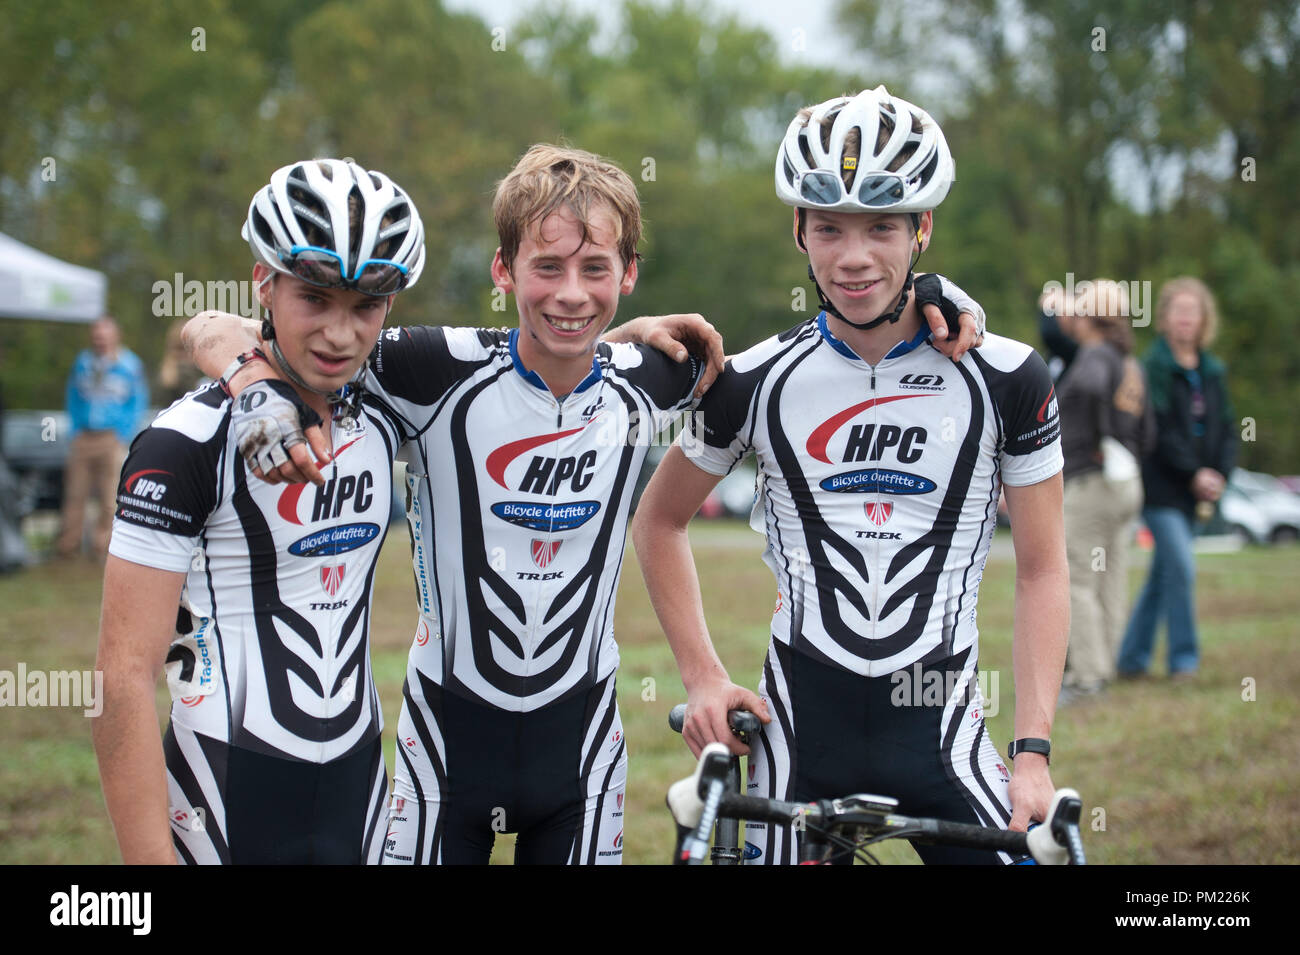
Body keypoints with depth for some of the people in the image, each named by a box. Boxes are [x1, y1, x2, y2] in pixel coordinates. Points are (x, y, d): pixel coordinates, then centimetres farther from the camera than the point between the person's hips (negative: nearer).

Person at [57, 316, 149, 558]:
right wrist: (73, 431, 6)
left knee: (109, 496, -5)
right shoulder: (82, 363, 10)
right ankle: (68, 545, 7)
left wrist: (124, 436, -4)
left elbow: (138, 403, 5)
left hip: (112, 438, -3)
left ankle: (103, 547, 1)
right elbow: (72, 400, 17)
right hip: (83, 437, 3)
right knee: (75, 493, 0)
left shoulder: (129, 366, 2)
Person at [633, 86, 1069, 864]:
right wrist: (703, 678, 2)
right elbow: (659, 521, 12)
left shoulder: (1006, 381, -4)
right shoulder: (756, 383, -2)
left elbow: (1042, 571, 0)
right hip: (800, 717, 1)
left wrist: (1034, 751, -8)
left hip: (939, 718, 0)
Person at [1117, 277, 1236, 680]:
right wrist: (1193, 473, -16)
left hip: (1196, 490, 6)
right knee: (1181, 568, -13)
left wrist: (1220, 473, -4)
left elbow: (1226, 429, 12)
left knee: (1163, 574, 9)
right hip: (1162, 485, -6)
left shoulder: (1213, 371, 12)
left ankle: (1132, 659, 16)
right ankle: (1184, 660, -5)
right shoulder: (1153, 366, -8)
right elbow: (1159, 429, -14)